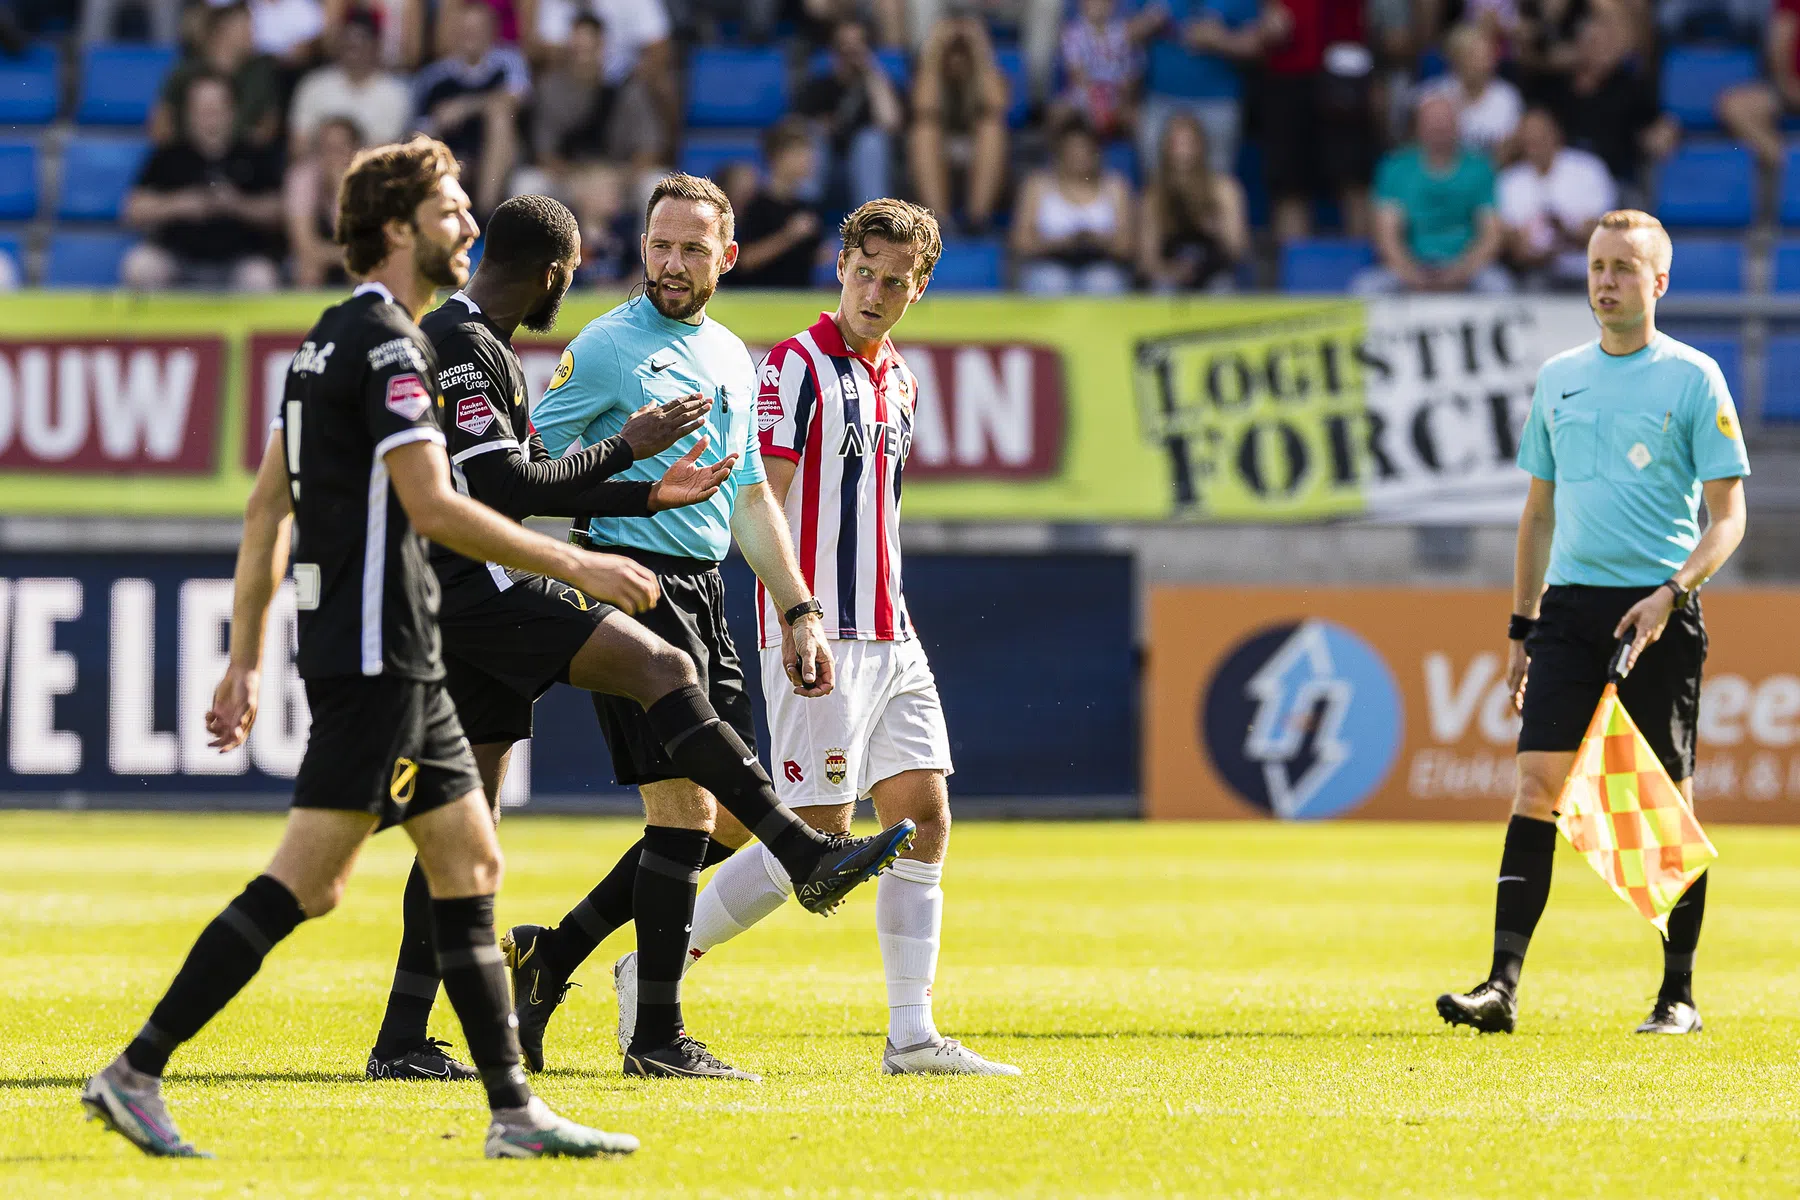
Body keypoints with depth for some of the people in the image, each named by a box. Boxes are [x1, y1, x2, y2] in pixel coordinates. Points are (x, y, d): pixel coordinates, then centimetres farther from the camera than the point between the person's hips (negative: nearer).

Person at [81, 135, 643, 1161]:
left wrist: (247, 661, 20)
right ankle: (137, 1072, -8)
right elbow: (432, 507, -21)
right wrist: (574, 566, -15)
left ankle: (515, 1108, 9)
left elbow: (268, 508, 18)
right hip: (376, 651, -10)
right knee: (307, 880, -10)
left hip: (397, 658, 10)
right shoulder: (383, 343, -13)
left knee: (471, 862, 9)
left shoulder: (337, 339, 17)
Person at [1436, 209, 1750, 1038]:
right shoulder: (1558, 379, 13)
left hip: (1657, 613, -4)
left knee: (1668, 797, 0)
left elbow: (1728, 516, -3)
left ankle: (1680, 994, 9)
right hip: (1568, 604, 4)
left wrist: (1671, 591, -18)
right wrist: (1521, 626, 16)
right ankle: (1503, 984, -12)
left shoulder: (1692, 378, -1)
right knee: (1538, 783, -7)